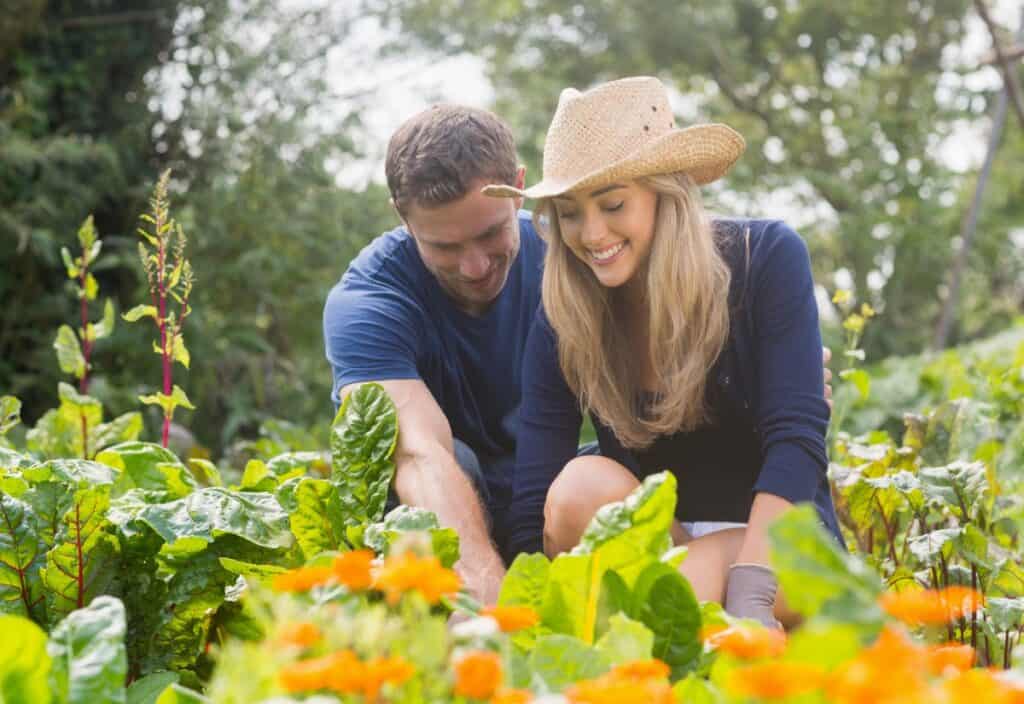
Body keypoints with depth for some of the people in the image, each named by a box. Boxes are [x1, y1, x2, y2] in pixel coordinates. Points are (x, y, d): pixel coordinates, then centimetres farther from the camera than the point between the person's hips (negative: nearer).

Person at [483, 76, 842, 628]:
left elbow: (796, 439, -20)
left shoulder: (767, 259, -13)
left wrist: (749, 599, -34)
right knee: (584, 485, -31)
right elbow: (534, 515, -12)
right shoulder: (561, 327, -7)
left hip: (774, 538, -4)